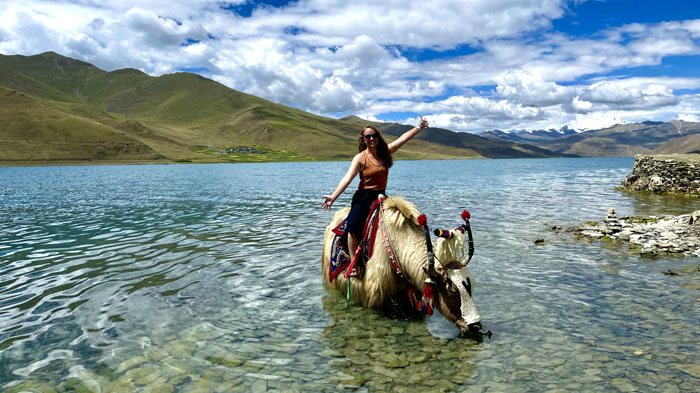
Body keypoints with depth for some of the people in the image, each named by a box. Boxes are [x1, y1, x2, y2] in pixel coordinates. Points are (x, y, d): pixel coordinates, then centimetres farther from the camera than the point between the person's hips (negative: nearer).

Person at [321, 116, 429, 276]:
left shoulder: (385, 152, 8)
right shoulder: (360, 158, -7)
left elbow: (403, 138, 15)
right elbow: (348, 178, -18)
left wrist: (419, 127, 18)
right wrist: (333, 196, -30)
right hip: (364, 197, -6)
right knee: (354, 224, -30)